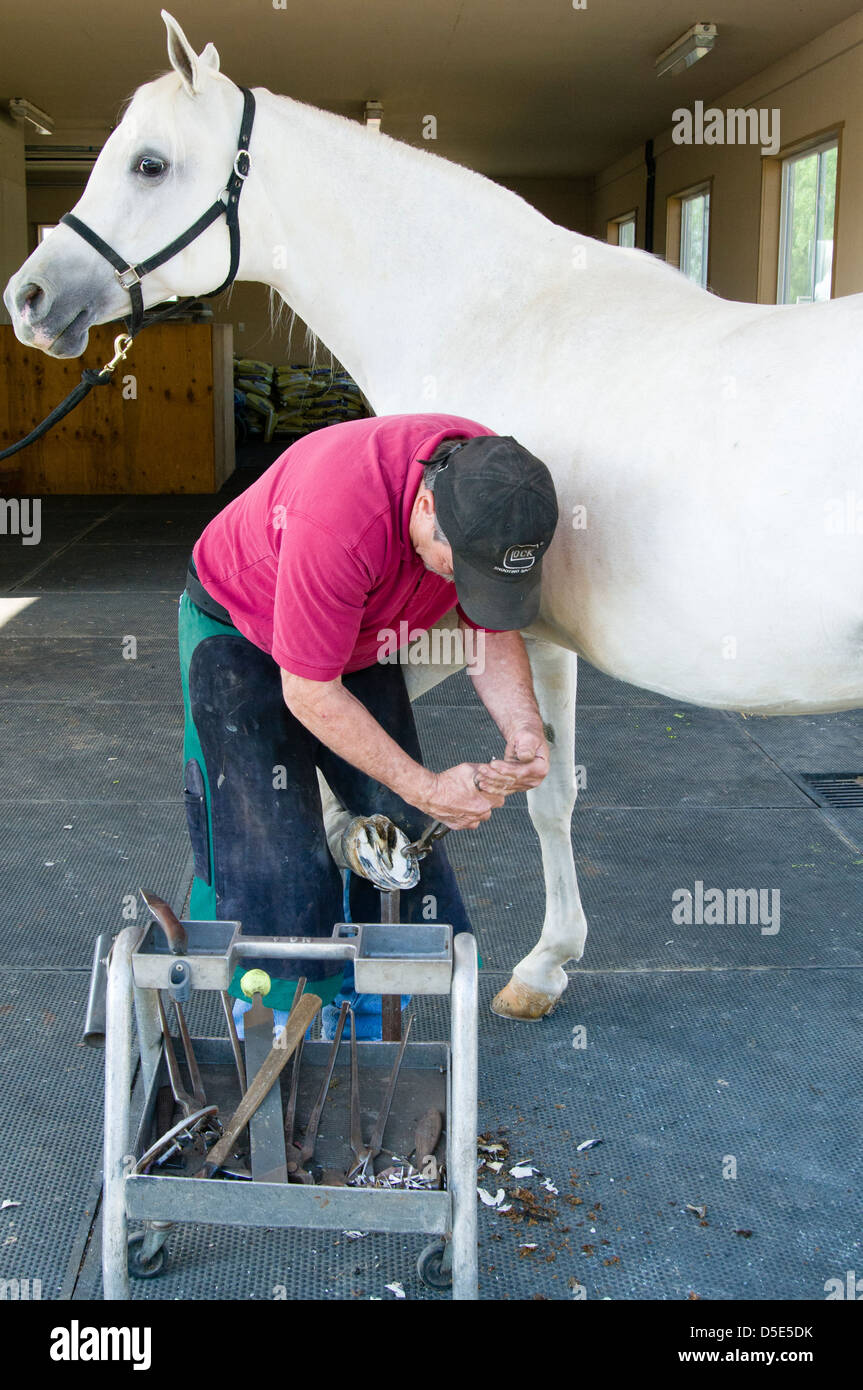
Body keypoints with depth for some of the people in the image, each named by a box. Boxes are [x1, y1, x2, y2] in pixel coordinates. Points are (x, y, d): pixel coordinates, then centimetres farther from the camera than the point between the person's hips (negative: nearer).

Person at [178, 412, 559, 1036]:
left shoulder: (501, 489, -24)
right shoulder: (339, 523, -44)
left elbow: (493, 631, -7)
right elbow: (309, 693, -32)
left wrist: (525, 733, -25)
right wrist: (427, 787, -28)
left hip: (362, 638, 6)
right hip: (239, 631, -6)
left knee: (398, 825, 2)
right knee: (267, 850, -9)